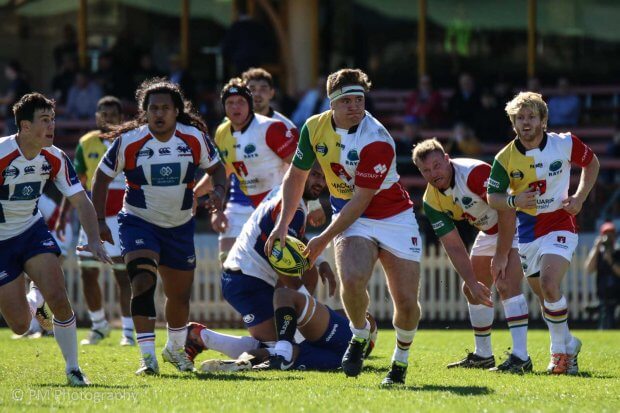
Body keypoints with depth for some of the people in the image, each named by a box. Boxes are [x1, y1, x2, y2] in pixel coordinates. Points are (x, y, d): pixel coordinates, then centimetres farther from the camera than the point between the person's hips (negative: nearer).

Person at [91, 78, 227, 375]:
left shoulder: (195, 138, -8)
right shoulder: (128, 141, -14)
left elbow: (216, 167, 7)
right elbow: (102, 176, -3)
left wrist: (219, 191, -15)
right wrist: (99, 221, -8)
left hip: (180, 225, 3)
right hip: (138, 221, -3)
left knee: (180, 294, 14)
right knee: (142, 281, -26)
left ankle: (175, 348, 41)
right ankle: (148, 357, -27)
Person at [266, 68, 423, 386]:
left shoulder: (378, 141, -24)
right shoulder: (315, 128, -7)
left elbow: (360, 200, -20)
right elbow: (296, 175, 8)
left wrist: (324, 239, -15)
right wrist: (283, 224, 1)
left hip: (393, 217, -2)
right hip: (350, 217, 2)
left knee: (406, 301, -7)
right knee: (352, 278, -28)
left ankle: (401, 360, 23)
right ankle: (360, 335, 2)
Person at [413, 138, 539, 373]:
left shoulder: (475, 173, -32)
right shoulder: (432, 201, -11)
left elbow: (507, 211, -31)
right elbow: (454, 247, -11)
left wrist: (500, 259, -28)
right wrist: (473, 283, -24)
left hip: (517, 224, -8)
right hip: (489, 230, 8)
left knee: (508, 286, -23)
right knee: (471, 289, 12)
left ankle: (520, 357, -28)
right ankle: (483, 355, 26)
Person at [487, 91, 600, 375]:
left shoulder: (564, 144, -8)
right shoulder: (505, 158, -8)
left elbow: (591, 163, 10)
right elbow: (492, 197, -4)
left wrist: (580, 198, -2)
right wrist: (514, 201, -26)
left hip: (560, 224, -3)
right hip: (526, 230, 3)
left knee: (549, 284, -23)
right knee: (544, 292, 8)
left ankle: (560, 350, -7)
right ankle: (568, 345, 31)